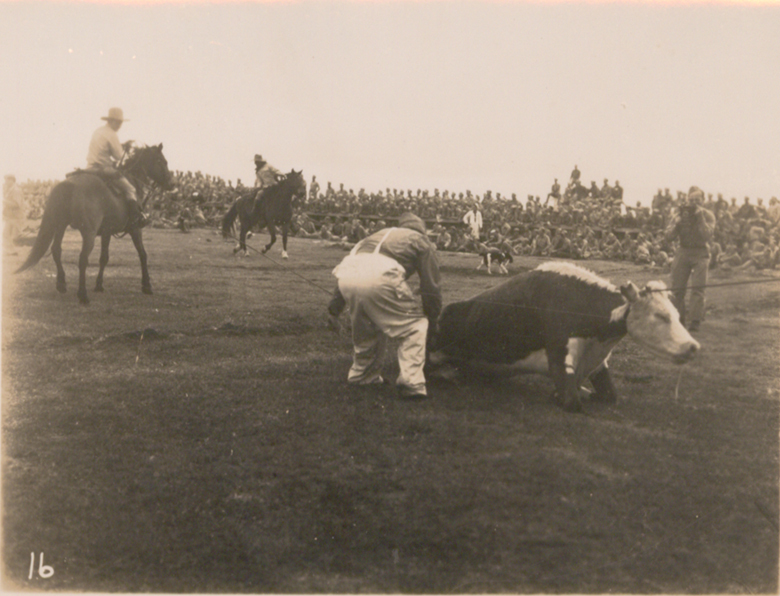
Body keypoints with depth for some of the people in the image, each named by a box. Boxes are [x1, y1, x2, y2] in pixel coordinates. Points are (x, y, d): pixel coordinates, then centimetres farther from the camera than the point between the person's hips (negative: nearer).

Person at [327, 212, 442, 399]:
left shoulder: (381, 234, 40)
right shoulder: (422, 242, 27)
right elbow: (431, 288, 20)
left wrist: (334, 308, 36)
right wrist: (432, 321, 32)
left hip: (347, 276, 6)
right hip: (379, 277, -5)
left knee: (366, 327, 29)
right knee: (415, 326, 11)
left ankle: (360, 375, 39)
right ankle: (411, 383, 2)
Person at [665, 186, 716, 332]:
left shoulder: (708, 215, 0)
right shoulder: (680, 215, 5)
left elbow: (707, 235, -16)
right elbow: (669, 236, -3)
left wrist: (700, 217, -18)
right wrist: (680, 219, -13)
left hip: (700, 254, -3)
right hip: (682, 252, 3)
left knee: (697, 288, -11)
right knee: (677, 288, 1)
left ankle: (695, 321, -8)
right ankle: (678, 318, 13)